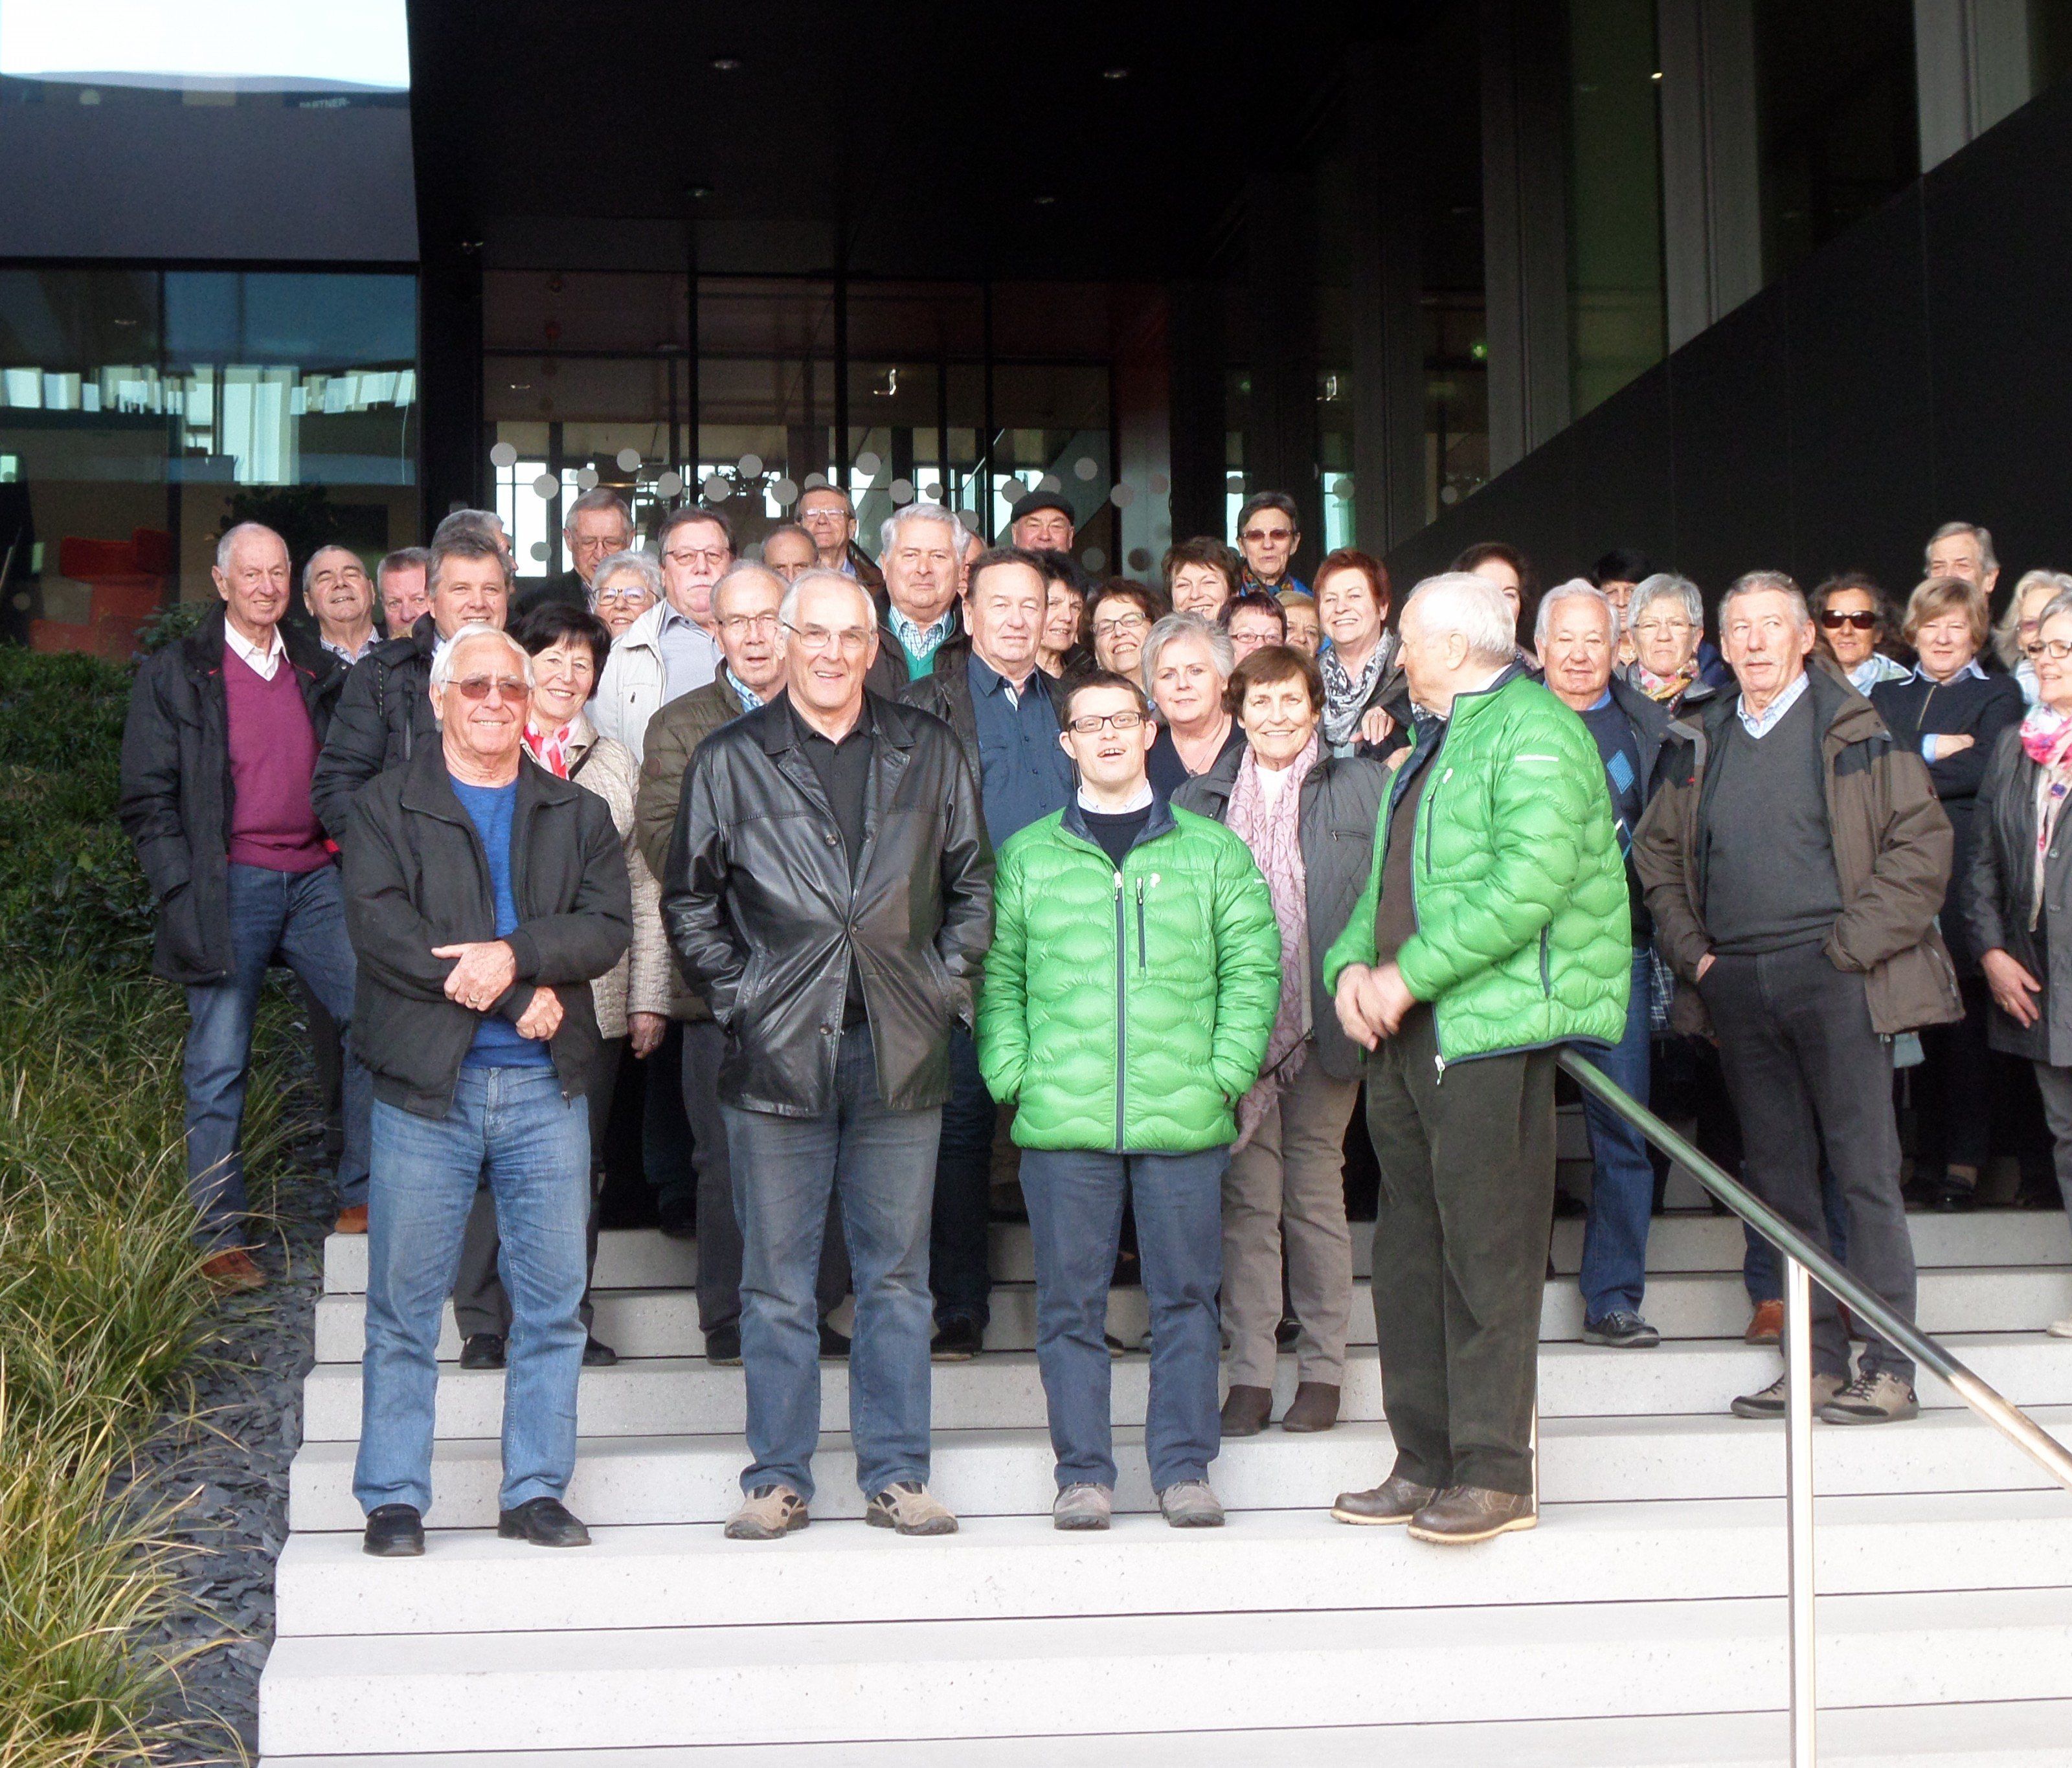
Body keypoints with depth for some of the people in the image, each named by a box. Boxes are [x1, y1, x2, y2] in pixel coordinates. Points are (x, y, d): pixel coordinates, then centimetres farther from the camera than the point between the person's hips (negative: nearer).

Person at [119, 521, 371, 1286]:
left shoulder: (321, 671, 14)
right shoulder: (174, 675, 4)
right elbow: (147, 799, 1)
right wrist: (184, 892, -8)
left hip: (314, 879, 3)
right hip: (229, 888, -3)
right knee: (219, 1066, 0)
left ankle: (363, 1196, 4)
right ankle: (220, 1238, 8)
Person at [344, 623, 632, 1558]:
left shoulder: (578, 814, 14)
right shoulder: (386, 808, 5)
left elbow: (609, 924, 0)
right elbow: (378, 926, -10)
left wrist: (516, 953, -18)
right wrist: (521, 996, -14)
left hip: (547, 1087, 3)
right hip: (426, 1087, -2)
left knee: (553, 1300, 5)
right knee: (406, 1302, 1)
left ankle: (535, 1490, 14)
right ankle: (394, 1498, 10)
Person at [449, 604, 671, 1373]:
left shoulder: (614, 764, 16)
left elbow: (644, 891, 14)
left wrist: (649, 996, 7)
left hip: (594, 1004, 3)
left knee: (581, 1165, 5)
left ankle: (569, 1323, 13)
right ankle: (483, 1328, 8)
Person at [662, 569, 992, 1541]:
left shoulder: (930, 752, 9)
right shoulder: (730, 759, 5)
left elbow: (972, 883, 14)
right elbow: (689, 901, 9)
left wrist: (946, 986, 4)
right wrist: (739, 996, -1)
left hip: (901, 1053, 1)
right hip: (779, 1052, -1)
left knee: (896, 1276, 7)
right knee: (777, 1281, 4)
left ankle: (896, 1474, 15)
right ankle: (778, 1479, 13)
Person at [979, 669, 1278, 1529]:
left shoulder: (1212, 852, 10)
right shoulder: (1027, 856, 10)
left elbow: (1253, 969, 7)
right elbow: (997, 977, 8)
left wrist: (1224, 1072, -4)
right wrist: (1012, 1078, -4)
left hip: (1185, 1121, 0)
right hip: (1061, 1122, 0)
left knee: (1184, 1296, 4)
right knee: (1070, 1302, 2)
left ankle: (1184, 1467, 13)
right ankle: (1083, 1473, 10)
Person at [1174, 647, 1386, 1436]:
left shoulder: (1364, 787, 6)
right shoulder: (1199, 801, 12)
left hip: (1324, 1018, -1)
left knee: (1315, 1190, 4)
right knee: (1247, 1198, 1)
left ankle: (1322, 1369, 12)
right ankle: (1250, 1372, 6)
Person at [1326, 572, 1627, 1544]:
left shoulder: (1534, 729, -7)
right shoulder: (1432, 748, 24)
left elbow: (1529, 885, -20)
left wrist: (1408, 973, -17)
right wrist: (1352, 963, 4)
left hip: (1491, 1027, -9)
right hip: (1405, 1035, 9)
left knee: (1487, 1257, -6)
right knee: (1409, 1256, 10)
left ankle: (1494, 1474, 0)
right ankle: (1425, 1464, 18)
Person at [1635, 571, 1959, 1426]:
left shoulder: (1853, 731, -1)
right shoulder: (1704, 744, 14)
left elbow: (1921, 844, -5)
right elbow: (1657, 852, 22)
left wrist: (1851, 943, -11)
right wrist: (1691, 951, 9)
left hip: (1832, 977, -5)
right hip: (1737, 986, 5)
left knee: (1865, 1171, -5)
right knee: (1779, 1178, 8)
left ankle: (1890, 1368, -1)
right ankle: (1820, 1361, 15)